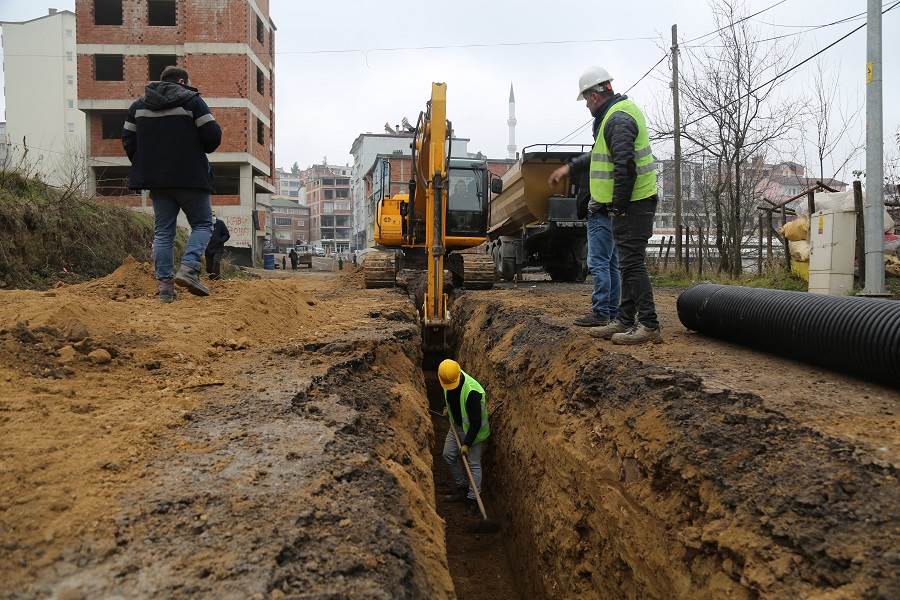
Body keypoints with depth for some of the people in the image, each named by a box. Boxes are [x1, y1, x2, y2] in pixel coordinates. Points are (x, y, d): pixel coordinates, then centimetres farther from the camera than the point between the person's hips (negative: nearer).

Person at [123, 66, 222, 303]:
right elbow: (213, 135, -9)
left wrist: (143, 165, 21)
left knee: (163, 231, 8)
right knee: (202, 224, 6)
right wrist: (199, 150, 11)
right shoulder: (190, 100, -3)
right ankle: (189, 268, -16)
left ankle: (165, 284, 2)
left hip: (156, 179, 5)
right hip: (190, 177, -5)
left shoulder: (139, 104, 13)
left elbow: (128, 139, 12)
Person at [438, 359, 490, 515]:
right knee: (449, 455, 11)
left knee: (474, 463, 0)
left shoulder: (472, 392, -38)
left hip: (473, 430, -8)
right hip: (456, 424, 8)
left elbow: (476, 423, -30)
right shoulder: (447, 377, -15)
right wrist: (449, 408, 20)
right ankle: (462, 488, 28)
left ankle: (473, 499, 11)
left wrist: (467, 444, -24)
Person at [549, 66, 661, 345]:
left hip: (632, 204, -11)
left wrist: (619, 204, -19)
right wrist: (570, 167, 34)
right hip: (631, 204, 11)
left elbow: (625, 166, -25)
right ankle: (625, 321, 22)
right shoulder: (620, 112, 19)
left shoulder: (617, 120, -16)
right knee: (628, 263, 14)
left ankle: (649, 325, -5)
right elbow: (600, 155, 31)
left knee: (632, 263, -9)